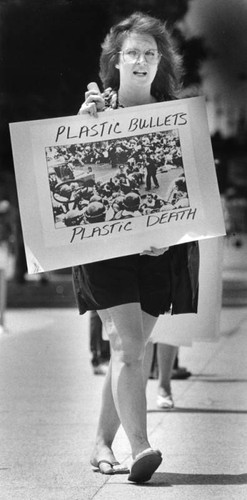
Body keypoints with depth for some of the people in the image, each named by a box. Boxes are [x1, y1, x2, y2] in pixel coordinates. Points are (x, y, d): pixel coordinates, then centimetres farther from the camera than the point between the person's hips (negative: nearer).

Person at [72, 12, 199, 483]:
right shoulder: (97, 106, 4)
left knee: (130, 348, 7)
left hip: (159, 247, 3)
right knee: (126, 344, -13)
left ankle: (102, 443, 21)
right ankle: (139, 448, -18)